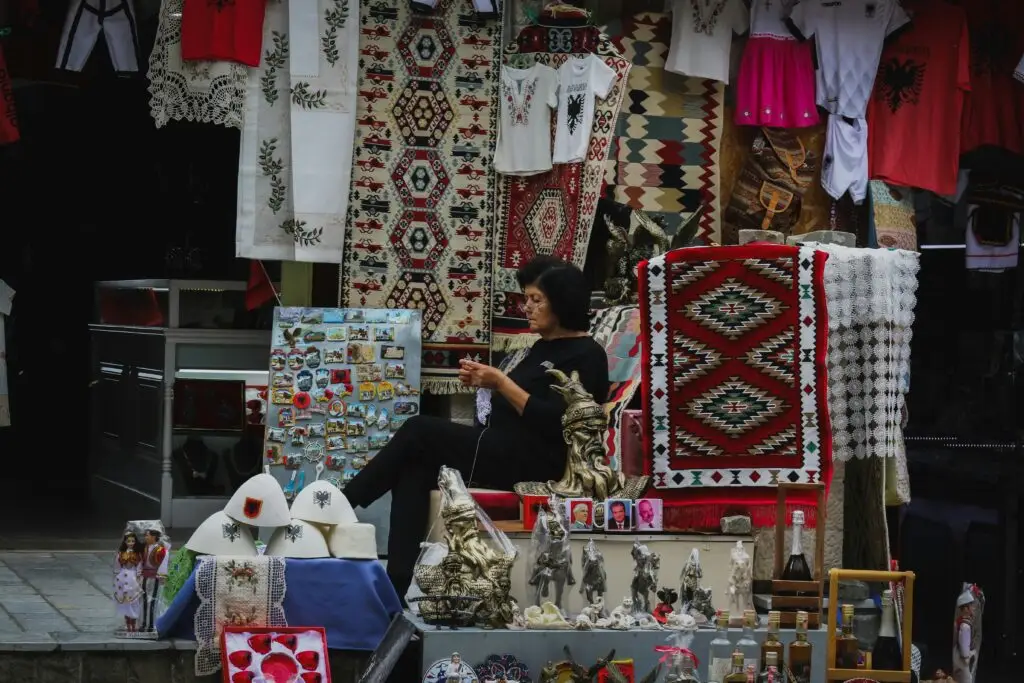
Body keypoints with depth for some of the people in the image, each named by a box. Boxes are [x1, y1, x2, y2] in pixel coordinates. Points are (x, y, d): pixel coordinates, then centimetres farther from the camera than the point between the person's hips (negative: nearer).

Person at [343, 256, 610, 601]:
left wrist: (501, 383, -16)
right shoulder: (543, 348, 22)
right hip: (503, 453, 9)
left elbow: (553, 424, -17)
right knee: (413, 474, -13)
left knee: (419, 431, -15)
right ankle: (398, 589, -23)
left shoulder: (587, 355, -7)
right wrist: (485, 383, 6)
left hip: (533, 463, -9)